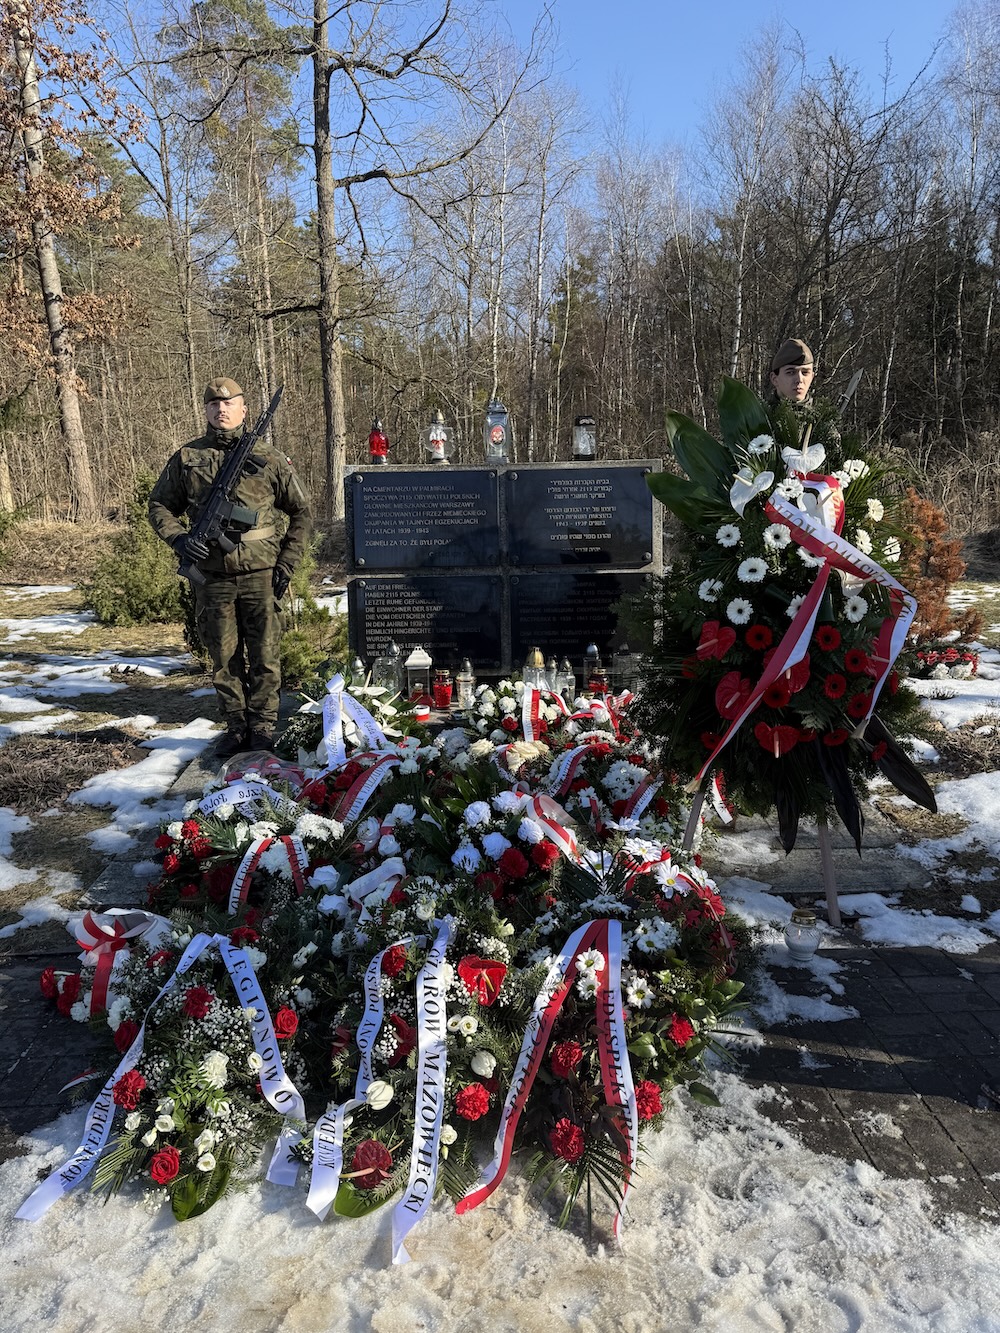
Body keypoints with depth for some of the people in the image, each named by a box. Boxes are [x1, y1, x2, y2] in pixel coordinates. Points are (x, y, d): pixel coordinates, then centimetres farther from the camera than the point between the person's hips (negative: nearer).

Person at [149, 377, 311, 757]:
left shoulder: (268, 459, 3)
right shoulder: (186, 459, 7)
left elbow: (300, 512, 9)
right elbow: (159, 506, 14)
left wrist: (287, 563, 1)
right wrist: (178, 538, -6)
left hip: (261, 576, -1)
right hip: (213, 578, 2)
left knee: (265, 656, 2)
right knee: (224, 658, 9)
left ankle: (263, 726, 16)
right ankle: (235, 726, 21)